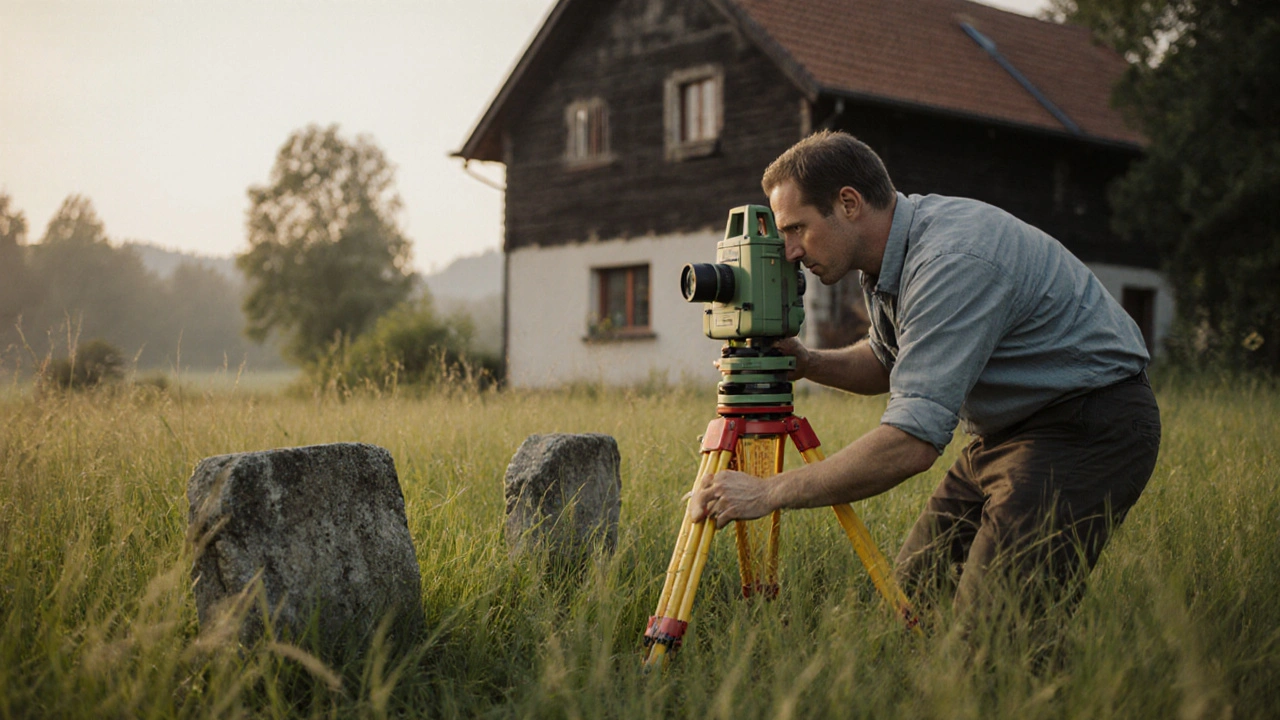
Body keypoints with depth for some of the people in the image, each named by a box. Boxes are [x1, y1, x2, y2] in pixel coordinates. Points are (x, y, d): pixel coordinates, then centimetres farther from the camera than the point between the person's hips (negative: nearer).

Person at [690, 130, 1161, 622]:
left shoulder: (953, 261, -30)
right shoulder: (891, 249, 0)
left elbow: (911, 444, -36)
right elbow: (889, 363, 18)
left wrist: (767, 494, -31)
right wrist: (808, 364, -2)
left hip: (1091, 421, -9)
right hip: (1006, 426, 10)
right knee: (916, 589, 5)